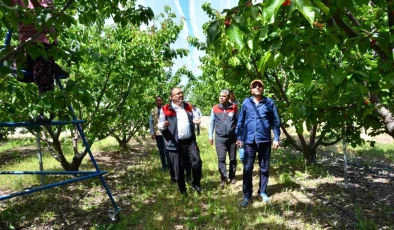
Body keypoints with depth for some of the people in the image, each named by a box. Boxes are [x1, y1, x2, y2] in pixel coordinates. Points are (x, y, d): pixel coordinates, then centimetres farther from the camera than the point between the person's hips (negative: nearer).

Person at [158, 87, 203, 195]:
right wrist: (164, 125, -24)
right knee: (179, 168, 4)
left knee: (197, 163, 2)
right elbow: (160, 124, -3)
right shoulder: (165, 109, -5)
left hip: (190, 142, 4)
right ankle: (182, 189, 25)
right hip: (175, 144, -4)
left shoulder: (188, 107, 13)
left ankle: (196, 184, 25)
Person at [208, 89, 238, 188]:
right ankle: (223, 178, 2)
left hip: (232, 137, 1)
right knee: (221, 159, -5)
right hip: (219, 138, -1)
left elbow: (238, 122, 7)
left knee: (233, 159, 11)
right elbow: (211, 123, 7)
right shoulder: (215, 108, -1)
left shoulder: (234, 107, -1)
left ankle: (232, 176, 26)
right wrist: (210, 136, 5)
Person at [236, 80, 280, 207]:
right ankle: (247, 196, 10)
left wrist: (276, 138, 1)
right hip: (249, 141, 0)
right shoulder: (246, 102, 3)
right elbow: (240, 121, 7)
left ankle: (263, 192, 27)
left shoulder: (269, 102, 2)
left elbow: (276, 121, 6)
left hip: (265, 140, 1)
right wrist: (239, 137, 4)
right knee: (247, 169, 1)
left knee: (264, 168, 12)